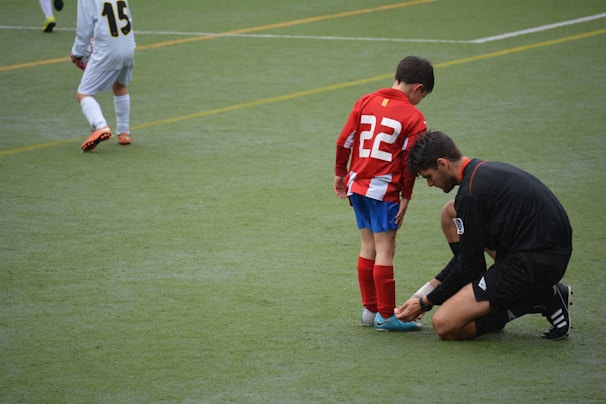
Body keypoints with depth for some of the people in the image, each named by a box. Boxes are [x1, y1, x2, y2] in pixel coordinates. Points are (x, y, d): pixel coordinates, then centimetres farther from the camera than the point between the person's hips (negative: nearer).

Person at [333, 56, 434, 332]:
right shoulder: (413, 118, -8)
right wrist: (405, 197, -2)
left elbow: (344, 141, 9)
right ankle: (385, 315, -1)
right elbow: (409, 162, -10)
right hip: (384, 189, -7)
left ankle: (370, 309, 21)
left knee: (368, 247, 15)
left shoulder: (365, 102, 8)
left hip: (357, 185, 7)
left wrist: (341, 174, 19)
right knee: (385, 249, -3)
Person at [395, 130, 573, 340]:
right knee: (450, 214, 18)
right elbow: (471, 250, 21)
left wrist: (426, 302, 0)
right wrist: (434, 285, 20)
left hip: (534, 264, -10)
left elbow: (469, 262, -11)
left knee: (444, 325, -11)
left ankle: (543, 300, -6)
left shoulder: (472, 191, -17)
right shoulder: (485, 170, 14)